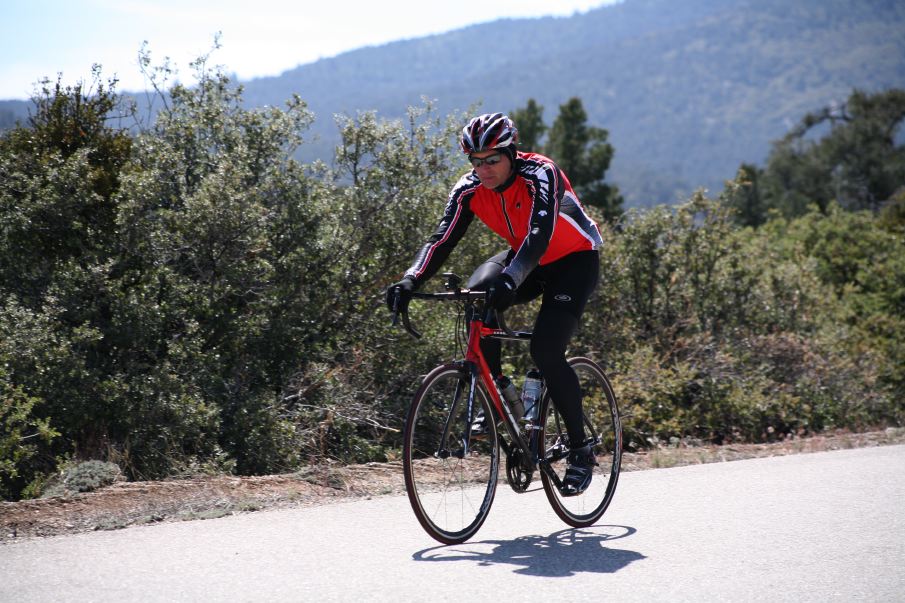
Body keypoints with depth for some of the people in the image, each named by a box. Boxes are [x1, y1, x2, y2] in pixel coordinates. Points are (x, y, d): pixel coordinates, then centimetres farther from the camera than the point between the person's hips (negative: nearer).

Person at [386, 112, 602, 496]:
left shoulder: (539, 174, -30)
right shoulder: (470, 189, -14)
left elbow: (539, 235, -43)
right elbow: (443, 239, -20)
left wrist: (510, 280, -60)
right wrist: (411, 280, -38)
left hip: (574, 260, -5)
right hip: (525, 259, 6)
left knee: (546, 350, -23)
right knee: (477, 294, -26)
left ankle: (580, 451, -9)